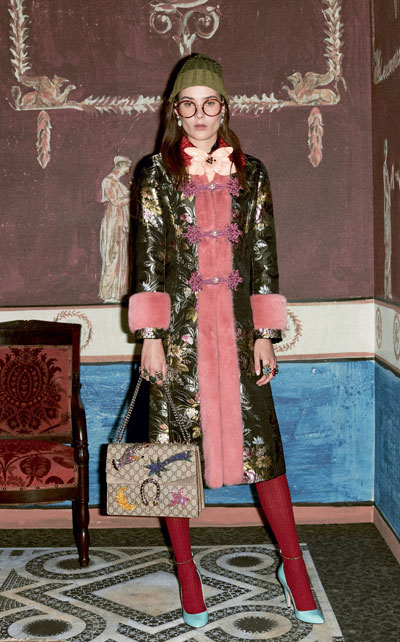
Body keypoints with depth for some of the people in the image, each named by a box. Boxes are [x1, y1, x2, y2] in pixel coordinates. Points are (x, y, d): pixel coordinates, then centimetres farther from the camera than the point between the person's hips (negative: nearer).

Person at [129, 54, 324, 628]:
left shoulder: (250, 174, 8)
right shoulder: (158, 173, 3)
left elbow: (264, 256, 7)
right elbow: (148, 257, -1)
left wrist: (265, 335, 2)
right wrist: (150, 335, -6)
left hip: (236, 325, 1)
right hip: (180, 325, -1)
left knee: (259, 438, 2)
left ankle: (293, 566, 16)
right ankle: (186, 570, 19)